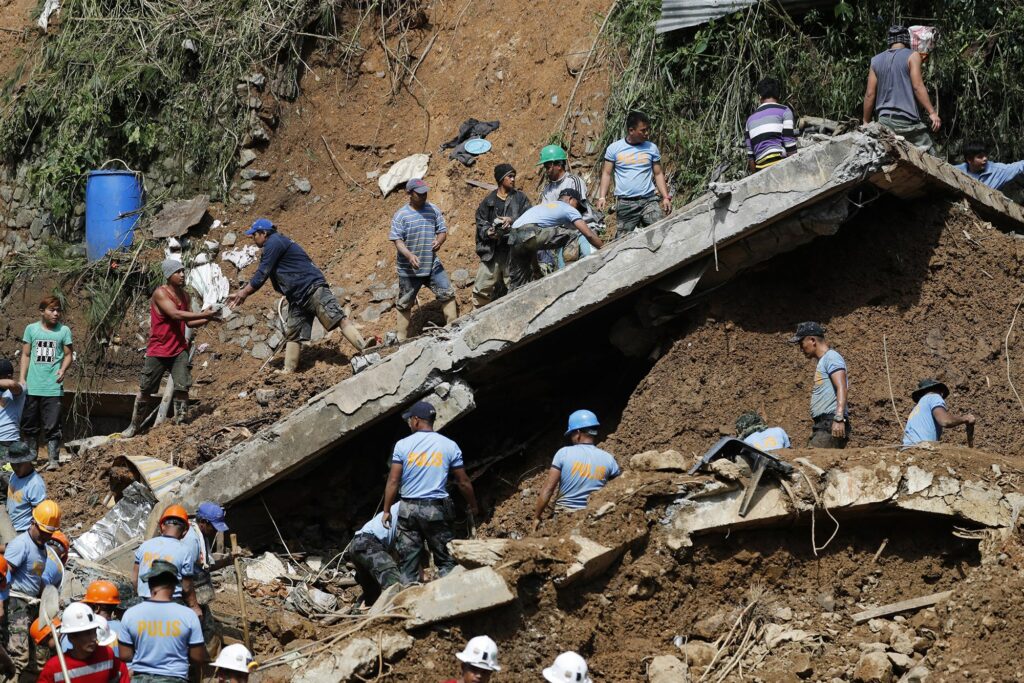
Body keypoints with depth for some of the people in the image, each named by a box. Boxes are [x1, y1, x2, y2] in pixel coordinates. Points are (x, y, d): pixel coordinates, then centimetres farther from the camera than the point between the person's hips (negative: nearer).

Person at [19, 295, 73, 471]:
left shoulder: (64, 330, 3)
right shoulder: (31, 329, 6)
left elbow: (68, 355, 6)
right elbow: (25, 355, 10)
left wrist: (63, 370, -14)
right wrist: (21, 379, 3)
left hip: (53, 387, -2)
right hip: (32, 387, 2)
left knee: (52, 427, -5)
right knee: (29, 424, 9)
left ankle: (53, 459, -3)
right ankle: (30, 456, 21)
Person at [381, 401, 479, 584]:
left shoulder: (403, 445, -1)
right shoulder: (449, 445, 1)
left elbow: (393, 482, -4)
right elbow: (463, 482, 5)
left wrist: (386, 510, 5)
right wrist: (473, 505, 20)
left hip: (408, 508, 1)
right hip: (436, 509, -1)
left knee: (408, 562, 5)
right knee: (446, 561, 4)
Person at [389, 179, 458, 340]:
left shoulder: (433, 210, 3)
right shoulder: (401, 215, -9)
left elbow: (443, 230, 7)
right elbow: (397, 240, -14)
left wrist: (439, 241, -17)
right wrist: (409, 255, -31)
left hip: (433, 265, 3)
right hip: (409, 269, -3)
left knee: (448, 294, -2)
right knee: (405, 304, 6)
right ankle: (402, 338, 14)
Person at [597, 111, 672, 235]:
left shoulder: (651, 148, 9)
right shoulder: (614, 148, 3)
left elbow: (658, 174, 12)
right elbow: (607, 174, 4)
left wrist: (666, 197, 3)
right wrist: (602, 197, -9)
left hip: (648, 200, 1)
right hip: (625, 203, -1)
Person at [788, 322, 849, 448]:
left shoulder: (831, 357, -4)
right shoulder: (821, 362, 26)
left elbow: (842, 388, -16)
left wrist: (839, 418, -26)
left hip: (831, 424, -9)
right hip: (822, 424, 9)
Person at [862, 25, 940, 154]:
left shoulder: (876, 60, 13)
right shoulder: (912, 56, 0)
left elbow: (870, 94, 10)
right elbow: (917, 86, -9)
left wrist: (866, 122, 16)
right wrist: (932, 113, -9)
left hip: (884, 120, 4)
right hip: (908, 120, -4)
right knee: (928, 154, -1)